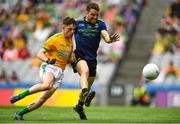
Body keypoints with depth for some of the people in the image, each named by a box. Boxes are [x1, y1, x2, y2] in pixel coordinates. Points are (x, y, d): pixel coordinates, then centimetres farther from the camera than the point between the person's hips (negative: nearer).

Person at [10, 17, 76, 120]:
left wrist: (72, 59, 5)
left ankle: (20, 113, 7)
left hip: (60, 72, 6)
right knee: (47, 85, -40)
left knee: (43, 99, -4)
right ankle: (21, 95, -26)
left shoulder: (70, 41, 17)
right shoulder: (55, 39, -5)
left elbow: (69, 59, 29)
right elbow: (40, 54, -8)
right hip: (49, 66, -6)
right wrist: (48, 60, -27)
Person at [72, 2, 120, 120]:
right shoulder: (78, 23, 3)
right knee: (85, 71, -36)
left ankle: (79, 106, 39)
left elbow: (105, 35, -15)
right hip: (79, 56, -3)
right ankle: (86, 95, -59)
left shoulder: (100, 24, 3)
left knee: (88, 86, 14)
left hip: (92, 58, 3)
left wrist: (110, 39, -38)